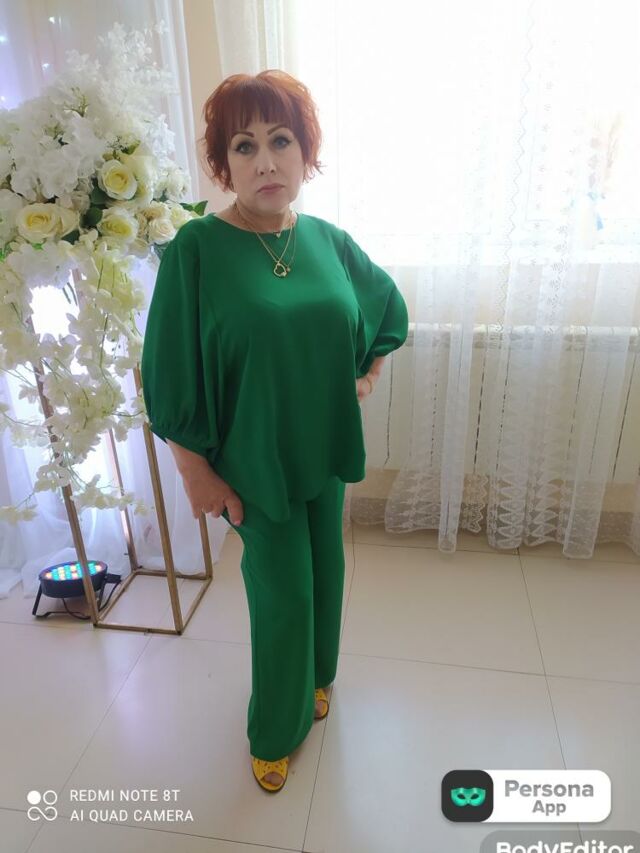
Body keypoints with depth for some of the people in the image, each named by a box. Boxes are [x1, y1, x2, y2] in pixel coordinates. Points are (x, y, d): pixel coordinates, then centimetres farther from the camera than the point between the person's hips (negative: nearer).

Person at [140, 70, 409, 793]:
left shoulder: (329, 240, -3)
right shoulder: (196, 248, -16)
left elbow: (388, 307, 15)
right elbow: (170, 376, -14)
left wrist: (368, 375, 7)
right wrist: (197, 474, -12)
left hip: (327, 448, 5)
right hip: (255, 461, -4)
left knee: (324, 571, 20)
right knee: (282, 592, 7)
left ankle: (315, 677, 51)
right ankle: (275, 730, 36)